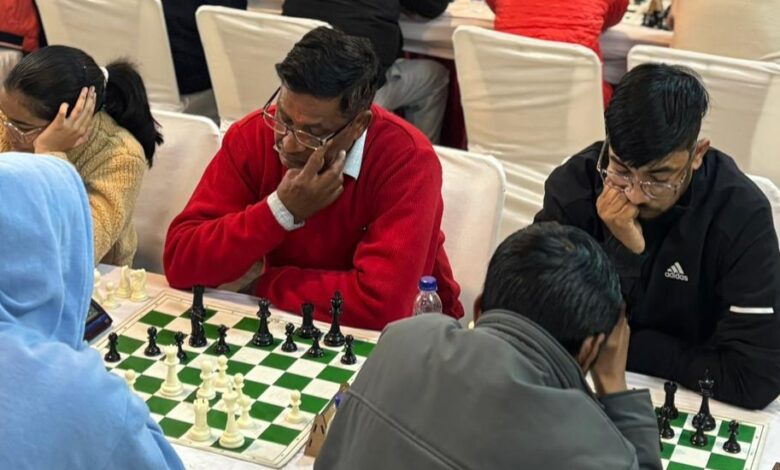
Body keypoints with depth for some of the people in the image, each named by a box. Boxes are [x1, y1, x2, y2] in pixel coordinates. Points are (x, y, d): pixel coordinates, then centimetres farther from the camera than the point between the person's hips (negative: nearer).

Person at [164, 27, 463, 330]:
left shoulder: (407, 160, -22)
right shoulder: (252, 136, -11)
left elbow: (381, 304, -30)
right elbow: (179, 263, -14)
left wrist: (264, 283, -18)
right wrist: (281, 211, -24)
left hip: (394, 335, -2)